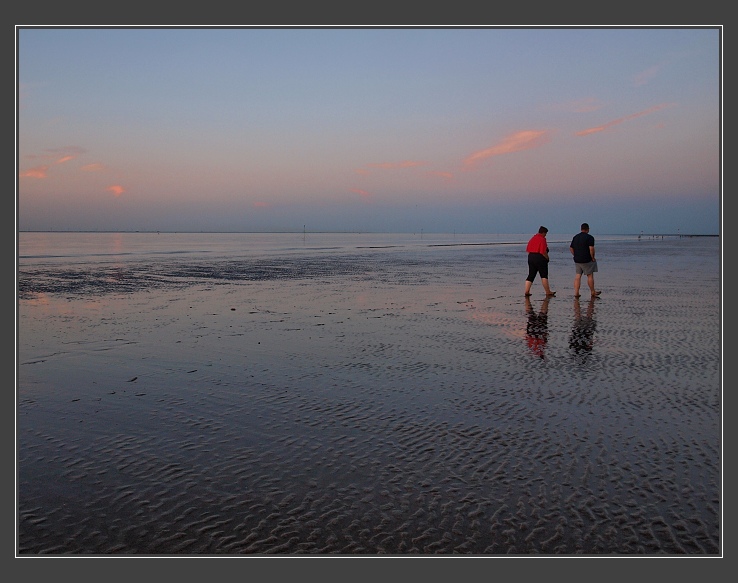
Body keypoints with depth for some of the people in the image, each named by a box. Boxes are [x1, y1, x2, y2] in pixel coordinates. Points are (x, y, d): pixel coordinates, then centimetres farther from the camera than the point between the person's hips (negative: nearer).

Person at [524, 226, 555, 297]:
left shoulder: (532, 238, 12)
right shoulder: (542, 239, -11)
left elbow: (528, 250, 13)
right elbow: (543, 252, -18)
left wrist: (531, 256, 17)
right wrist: (547, 258, -4)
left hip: (531, 258, 7)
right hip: (540, 259, -7)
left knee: (531, 275, 7)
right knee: (544, 276, 1)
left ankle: (527, 291, 1)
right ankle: (548, 292, 6)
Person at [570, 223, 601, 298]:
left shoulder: (575, 237, 12)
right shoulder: (589, 237, -9)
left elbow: (571, 248, 15)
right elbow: (591, 249, -18)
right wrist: (593, 258, -7)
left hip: (577, 260, 6)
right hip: (586, 260, -6)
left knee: (577, 276, 6)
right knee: (590, 276, 6)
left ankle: (576, 293, 3)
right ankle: (593, 292, 16)